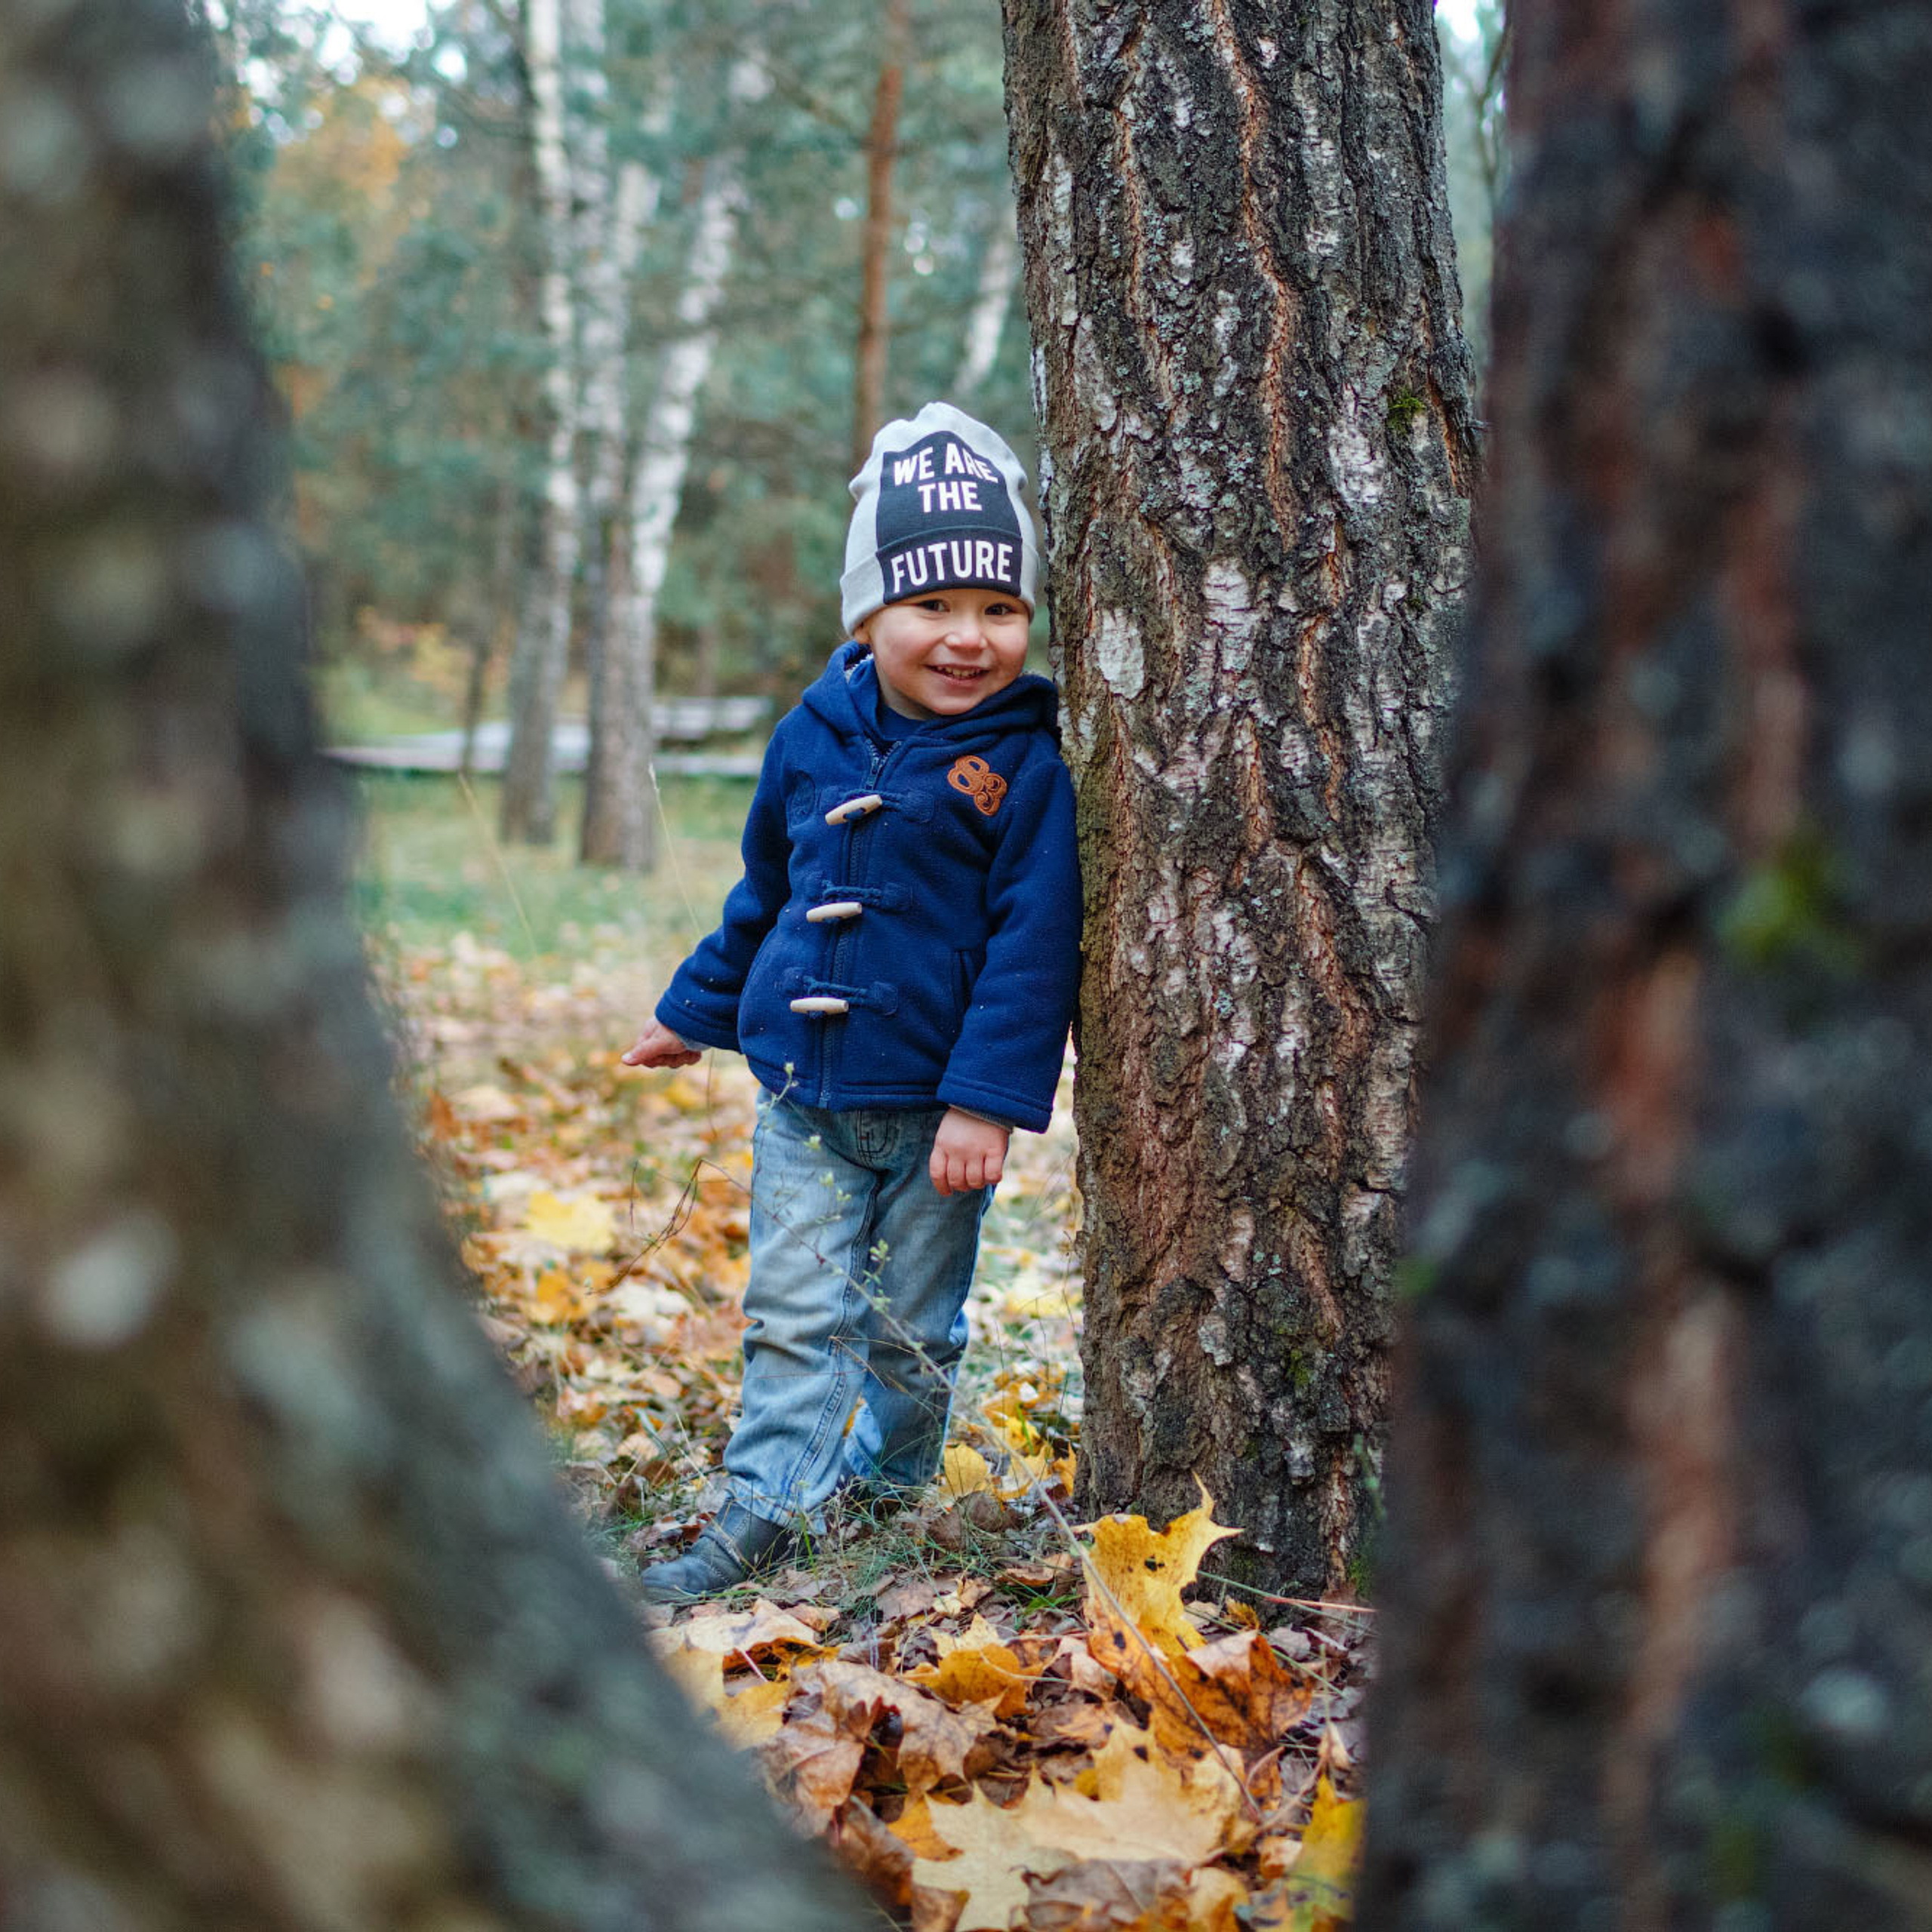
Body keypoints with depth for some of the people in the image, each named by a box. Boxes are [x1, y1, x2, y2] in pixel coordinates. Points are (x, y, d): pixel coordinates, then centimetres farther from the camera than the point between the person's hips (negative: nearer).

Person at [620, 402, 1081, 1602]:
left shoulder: (1024, 767, -11)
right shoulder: (814, 739, 2)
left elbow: (1034, 943, -13)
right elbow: (765, 895, 18)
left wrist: (988, 1099, -18)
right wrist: (695, 1012, 26)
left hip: (937, 1106, -3)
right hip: (804, 1096, 3)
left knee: (912, 1326, 11)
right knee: (793, 1309, 2)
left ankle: (889, 1481, 33)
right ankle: (766, 1514, 7)